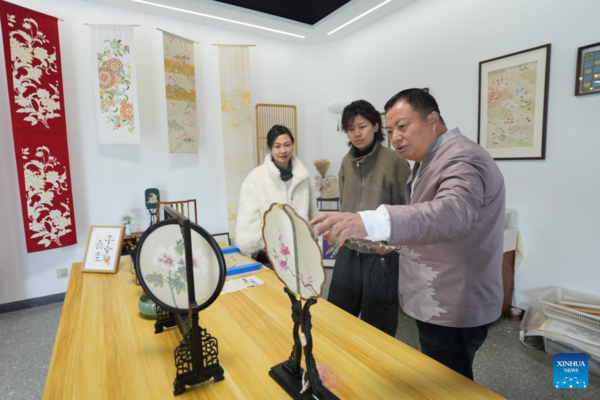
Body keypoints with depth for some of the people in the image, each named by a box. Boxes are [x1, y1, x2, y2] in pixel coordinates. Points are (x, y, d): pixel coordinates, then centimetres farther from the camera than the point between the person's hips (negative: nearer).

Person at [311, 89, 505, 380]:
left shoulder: (462, 158, -21)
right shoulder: (431, 159, 11)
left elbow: (453, 212, -42)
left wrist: (371, 223, -55)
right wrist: (395, 241, 8)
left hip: (454, 308, -9)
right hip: (439, 302, 9)